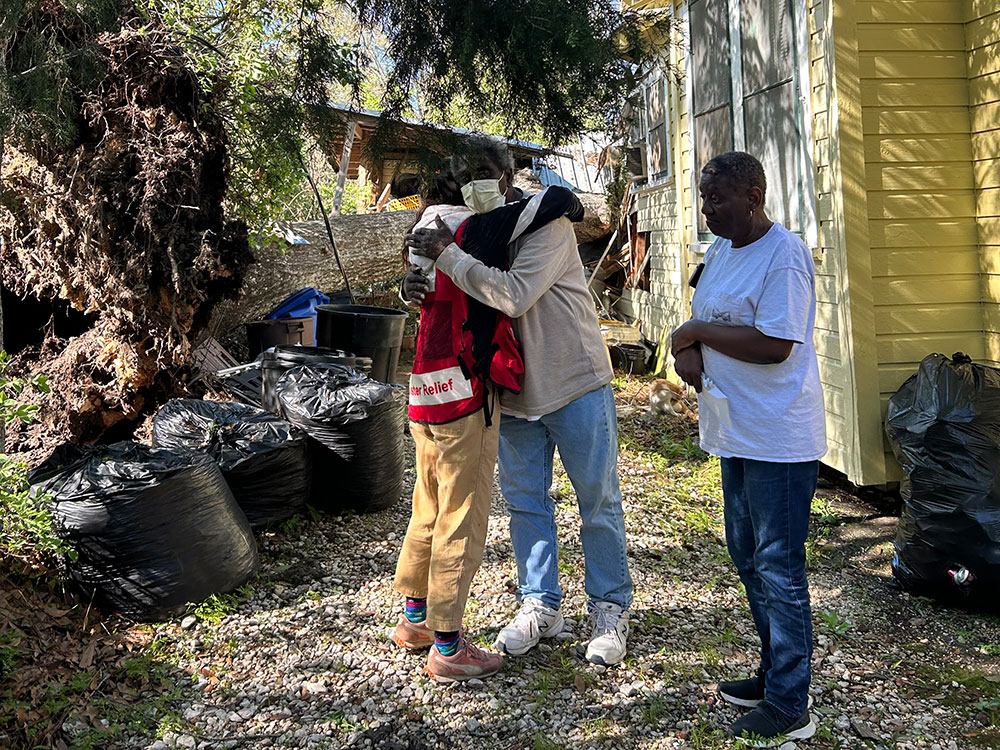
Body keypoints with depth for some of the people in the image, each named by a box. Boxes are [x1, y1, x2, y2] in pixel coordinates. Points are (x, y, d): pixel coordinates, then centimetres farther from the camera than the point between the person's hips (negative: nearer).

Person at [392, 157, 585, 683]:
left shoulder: (428, 232, 13)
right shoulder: (478, 230, -12)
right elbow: (556, 199, -14)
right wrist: (570, 205, 7)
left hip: (425, 393, 9)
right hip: (465, 391, -9)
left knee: (429, 511, 20)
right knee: (462, 520, 0)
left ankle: (414, 618, 33)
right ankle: (447, 648, 8)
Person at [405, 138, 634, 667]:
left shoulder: (547, 222, -16)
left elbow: (516, 295, -29)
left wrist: (448, 255, -26)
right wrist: (415, 287, -10)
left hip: (575, 383, -6)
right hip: (513, 390, 7)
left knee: (598, 502, 5)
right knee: (525, 502, 13)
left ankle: (610, 610, 19)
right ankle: (540, 606, 27)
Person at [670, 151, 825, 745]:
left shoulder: (784, 254, -16)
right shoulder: (720, 251, 12)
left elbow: (774, 345, -24)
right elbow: (701, 323, 19)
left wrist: (699, 332, -14)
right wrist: (687, 352, -3)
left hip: (779, 439, -10)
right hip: (736, 432, 10)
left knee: (778, 568, -2)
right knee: (748, 557, 18)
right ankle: (775, 675, 34)